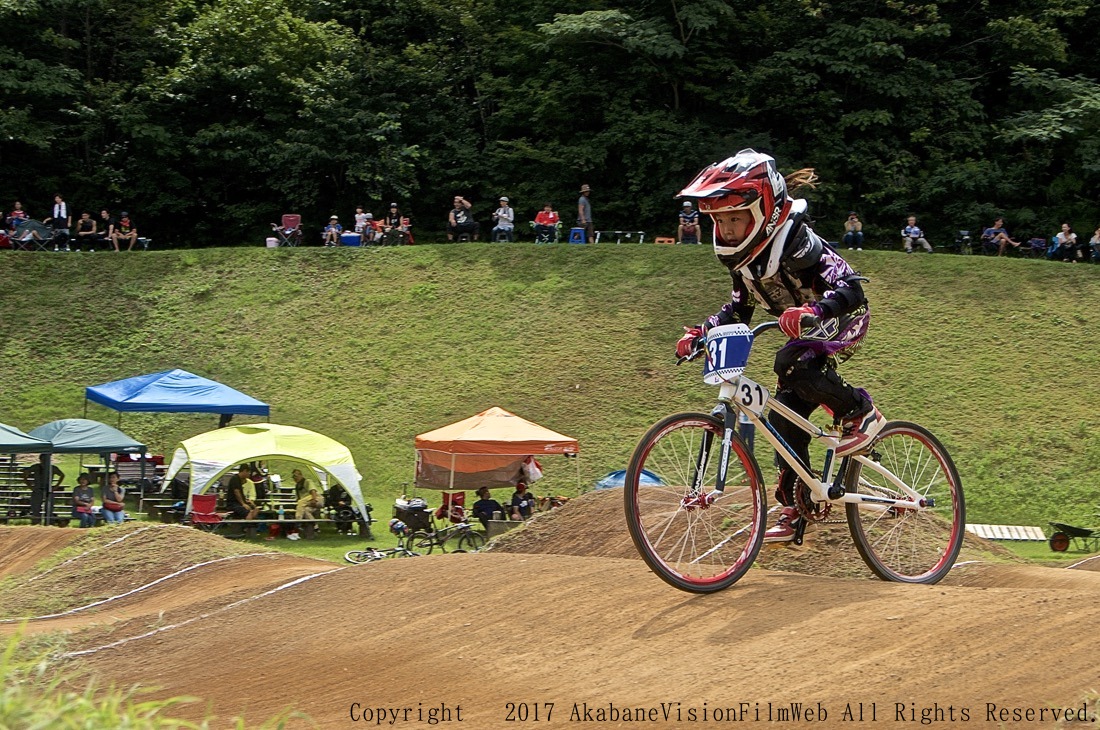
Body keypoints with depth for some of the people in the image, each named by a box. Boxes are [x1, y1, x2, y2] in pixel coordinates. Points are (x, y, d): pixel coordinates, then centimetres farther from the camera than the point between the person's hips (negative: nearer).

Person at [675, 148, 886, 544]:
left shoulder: (795, 243, -31)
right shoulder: (742, 256, -6)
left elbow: (850, 287, -40)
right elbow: (739, 308, 9)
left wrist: (813, 312, -58)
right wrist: (701, 332, -7)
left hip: (844, 320, -8)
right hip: (805, 331, 8)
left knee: (790, 362, -35)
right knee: (785, 417, 1)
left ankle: (861, 413, -16)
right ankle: (794, 508, 13)